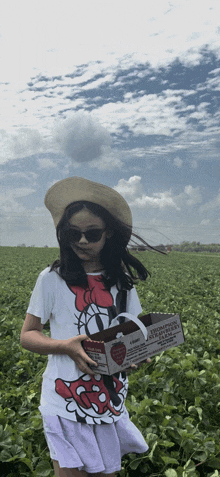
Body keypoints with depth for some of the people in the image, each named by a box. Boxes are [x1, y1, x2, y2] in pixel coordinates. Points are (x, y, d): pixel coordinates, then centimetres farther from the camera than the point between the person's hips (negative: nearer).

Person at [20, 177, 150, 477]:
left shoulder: (121, 281, 1)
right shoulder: (52, 279, -7)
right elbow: (27, 335, -2)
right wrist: (66, 346, -20)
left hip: (111, 399, 3)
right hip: (66, 402, -3)